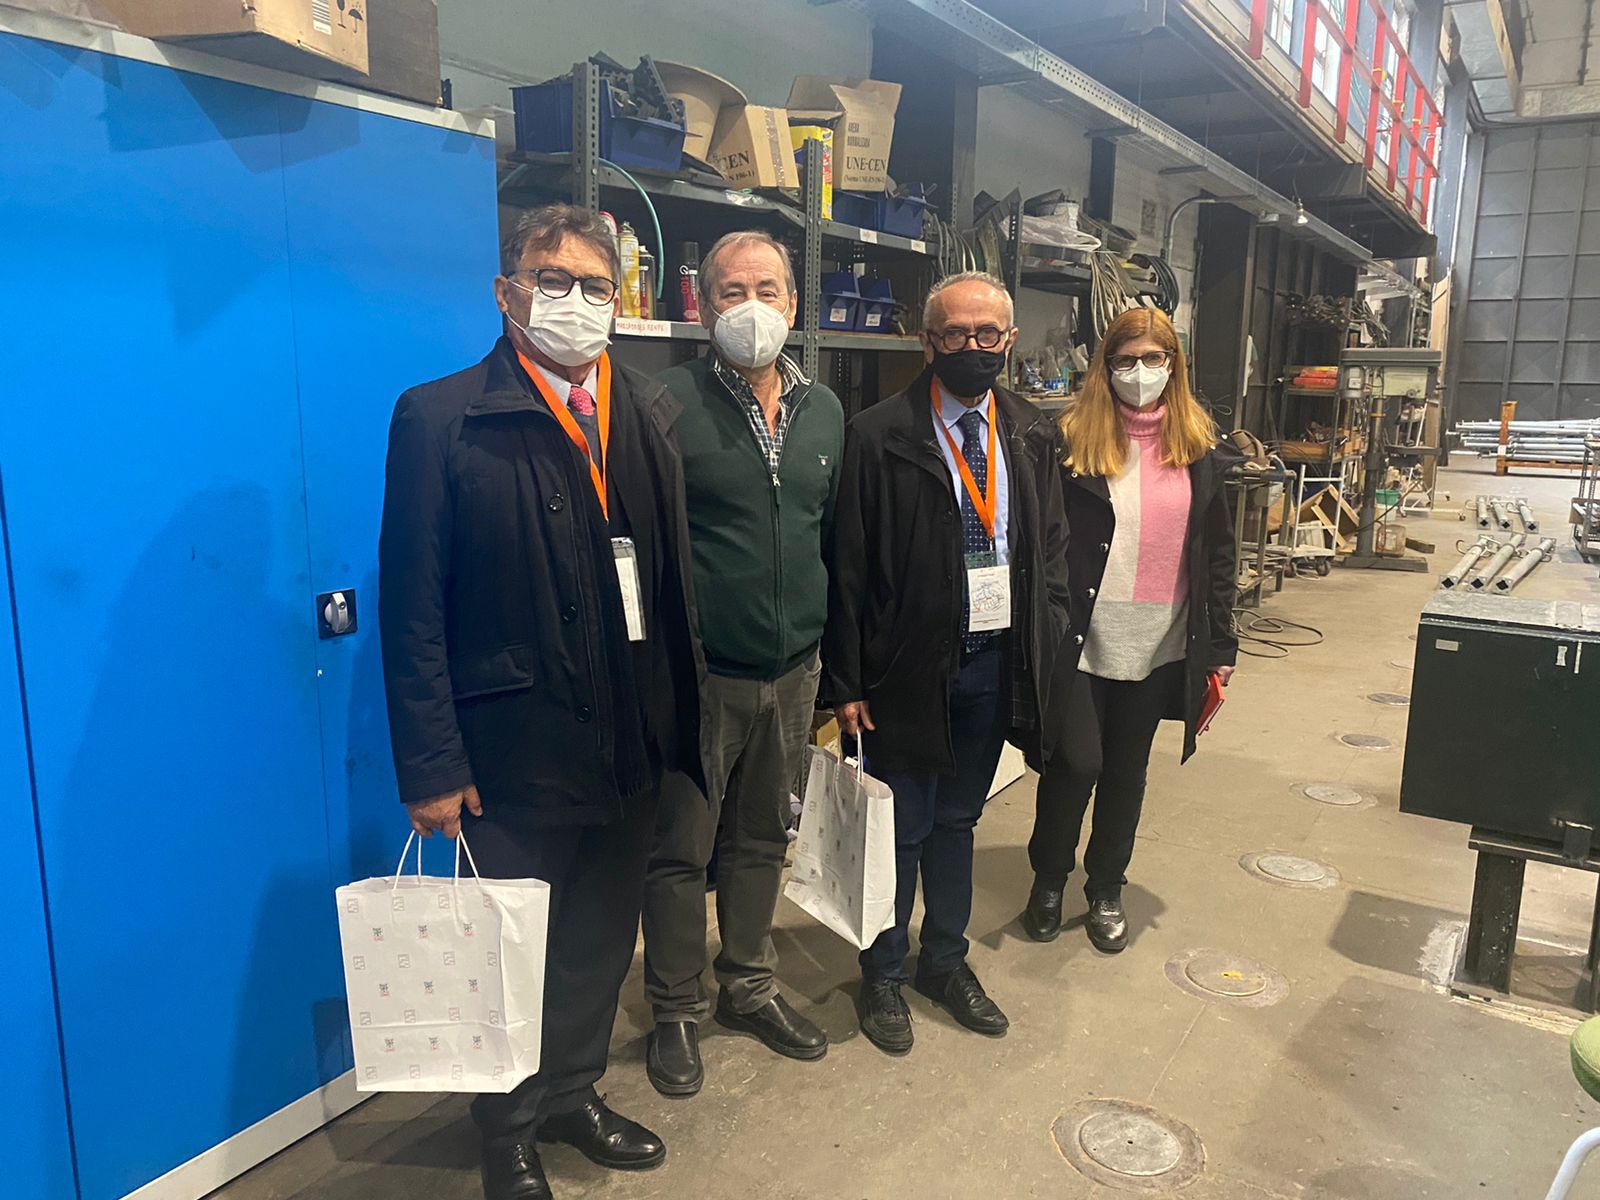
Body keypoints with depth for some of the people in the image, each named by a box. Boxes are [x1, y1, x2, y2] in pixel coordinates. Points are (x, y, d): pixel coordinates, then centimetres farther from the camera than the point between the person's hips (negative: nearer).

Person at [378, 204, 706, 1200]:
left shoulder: (650, 413, 5)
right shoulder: (441, 418, -9)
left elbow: (675, 577, 5)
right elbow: (413, 607, -11)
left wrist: (679, 714, 2)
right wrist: (432, 766, -13)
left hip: (633, 744, 5)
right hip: (519, 751, -4)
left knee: (605, 935, 21)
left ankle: (574, 1092, 46)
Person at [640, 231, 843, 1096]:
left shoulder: (824, 411, 8)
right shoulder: (666, 402, -10)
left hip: (792, 670, 5)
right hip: (697, 674, -5)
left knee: (762, 839, 18)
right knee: (680, 851, 8)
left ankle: (749, 988, 38)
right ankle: (675, 1014, 28)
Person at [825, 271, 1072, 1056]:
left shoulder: (1033, 438, 5)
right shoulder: (878, 437, -11)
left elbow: (1052, 548, 11)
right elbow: (848, 568, -10)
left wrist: (1047, 649, 2)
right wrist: (847, 682, -10)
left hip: (997, 660, 5)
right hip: (910, 664, -4)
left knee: (957, 819, 20)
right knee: (901, 829, 9)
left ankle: (945, 960, 39)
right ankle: (884, 975, 32)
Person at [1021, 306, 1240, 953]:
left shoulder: (1199, 446, 5)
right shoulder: (1075, 439, -6)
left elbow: (1218, 553, 8)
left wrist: (1220, 645, 5)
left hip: (1159, 645, 3)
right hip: (1087, 639, -3)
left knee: (1127, 769, 15)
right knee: (1075, 765, 5)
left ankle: (1106, 889, 33)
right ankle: (1048, 881, 29)